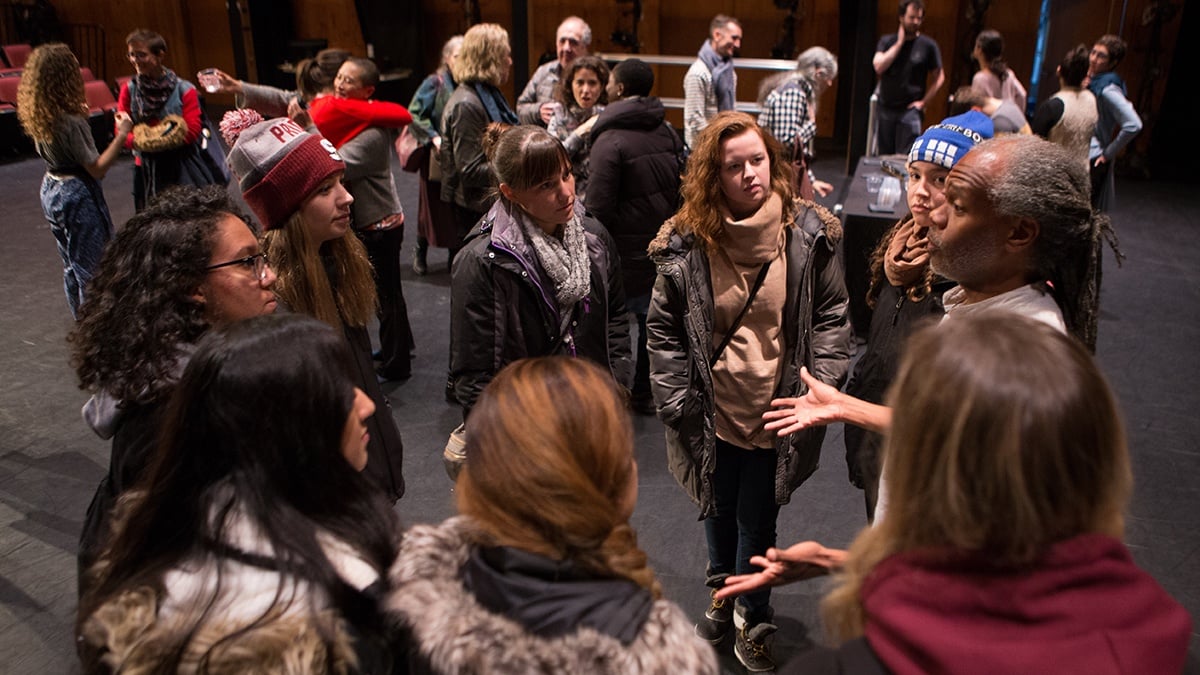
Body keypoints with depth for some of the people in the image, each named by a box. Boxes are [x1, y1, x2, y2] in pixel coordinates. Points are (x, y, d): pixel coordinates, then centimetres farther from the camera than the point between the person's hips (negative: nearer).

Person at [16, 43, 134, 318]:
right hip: (78, 195, -9)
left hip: (51, 189, 9)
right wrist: (122, 134, -19)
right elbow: (97, 169, -20)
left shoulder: (37, 116, 0)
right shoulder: (71, 123, -24)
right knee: (91, 267, 2)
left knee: (71, 263, 21)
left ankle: (81, 320, 34)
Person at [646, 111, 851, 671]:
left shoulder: (807, 231, -8)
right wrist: (677, 402, -5)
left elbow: (831, 315, -1)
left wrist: (821, 384, -8)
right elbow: (663, 327, -3)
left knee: (756, 521, 10)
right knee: (719, 509, 21)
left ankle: (751, 620, 36)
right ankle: (722, 594, 48)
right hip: (714, 411, 1)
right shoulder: (687, 241, -9)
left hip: (776, 410, -1)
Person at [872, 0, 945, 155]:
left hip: (910, 110, -3)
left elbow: (939, 77, 5)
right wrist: (899, 43, -9)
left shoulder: (928, 45, 1)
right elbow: (879, 67, -11)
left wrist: (924, 102, -4)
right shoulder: (887, 41, 6)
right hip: (886, 109, 3)